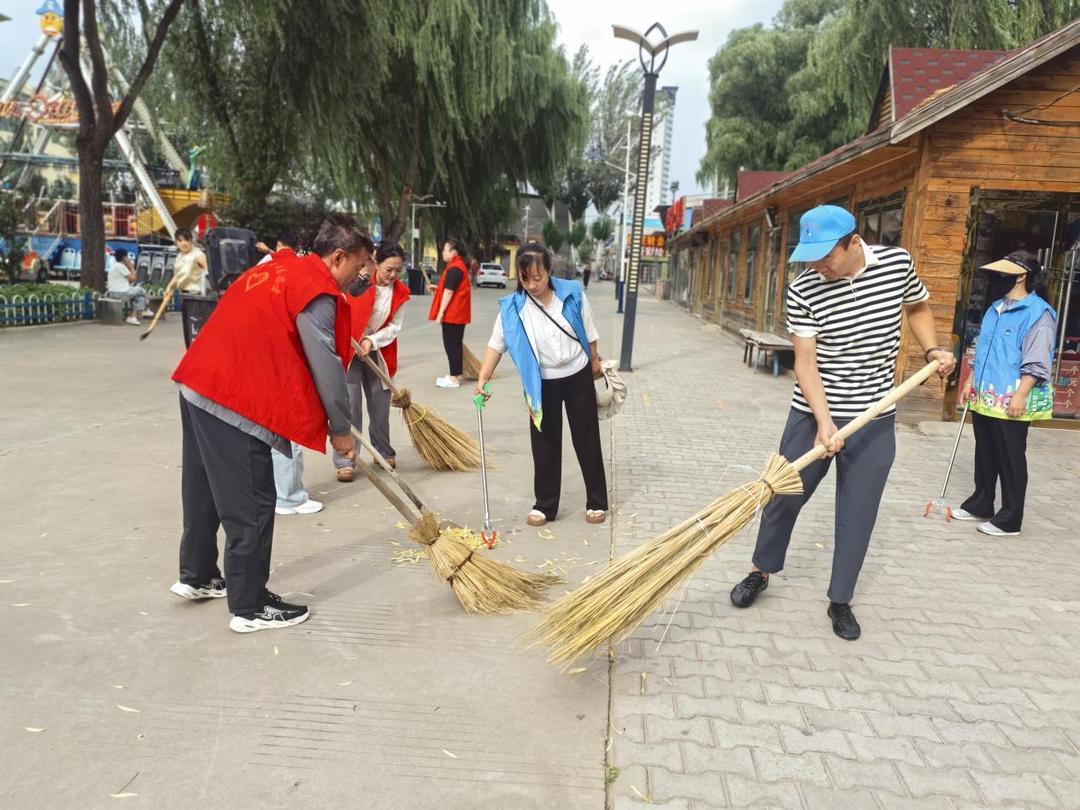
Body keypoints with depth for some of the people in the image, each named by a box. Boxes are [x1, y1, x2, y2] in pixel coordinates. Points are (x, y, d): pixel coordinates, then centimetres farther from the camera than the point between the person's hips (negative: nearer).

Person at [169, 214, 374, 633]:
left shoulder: (278, 268, 17)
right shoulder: (317, 292, -12)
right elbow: (325, 367, -12)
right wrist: (340, 429, -1)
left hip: (198, 386, 10)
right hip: (235, 403, -10)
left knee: (206, 488, 22)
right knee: (252, 505, 0)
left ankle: (196, 575, 39)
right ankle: (249, 608, 11)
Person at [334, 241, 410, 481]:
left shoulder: (401, 293, -2)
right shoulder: (357, 281, -15)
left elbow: (395, 327, -1)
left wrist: (372, 341, -15)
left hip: (378, 354, 4)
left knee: (380, 405, 11)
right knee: (350, 405, -6)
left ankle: (384, 452, 30)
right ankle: (345, 461, 0)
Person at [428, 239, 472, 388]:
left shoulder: (454, 268, -17)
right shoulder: (459, 265, 15)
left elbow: (449, 292, -21)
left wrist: (440, 313, -20)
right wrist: (436, 288, 18)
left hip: (452, 313, -10)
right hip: (458, 313, 10)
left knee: (451, 345, -5)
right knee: (455, 344, 15)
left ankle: (454, 379, -1)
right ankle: (456, 374, 22)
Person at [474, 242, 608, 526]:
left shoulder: (572, 294, -12)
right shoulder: (512, 307, -13)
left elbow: (588, 332, 0)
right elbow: (496, 344, -13)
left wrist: (595, 362, 10)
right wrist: (483, 379, -24)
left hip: (578, 377, 0)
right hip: (541, 383, 0)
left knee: (587, 439, 9)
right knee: (545, 444, 6)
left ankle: (596, 502, 22)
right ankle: (545, 505, 19)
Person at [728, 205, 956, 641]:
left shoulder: (898, 263, -6)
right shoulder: (803, 289, -13)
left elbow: (918, 308, 16)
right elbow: (806, 361, -15)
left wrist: (933, 350, 1)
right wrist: (824, 421, -26)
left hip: (875, 419, 1)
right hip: (813, 414, -1)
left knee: (858, 514, 7)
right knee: (784, 496, 9)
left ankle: (840, 601, 23)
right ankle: (761, 571, 33)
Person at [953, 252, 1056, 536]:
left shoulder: (1038, 313, -13)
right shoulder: (996, 308, 14)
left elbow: (1036, 363, -17)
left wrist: (1020, 395, -22)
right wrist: (972, 383, 20)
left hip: (1011, 401, -8)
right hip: (985, 398, 8)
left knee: (1010, 460, 1)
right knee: (984, 455, 17)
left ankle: (1009, 519, 11)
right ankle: (980, 505, 30)